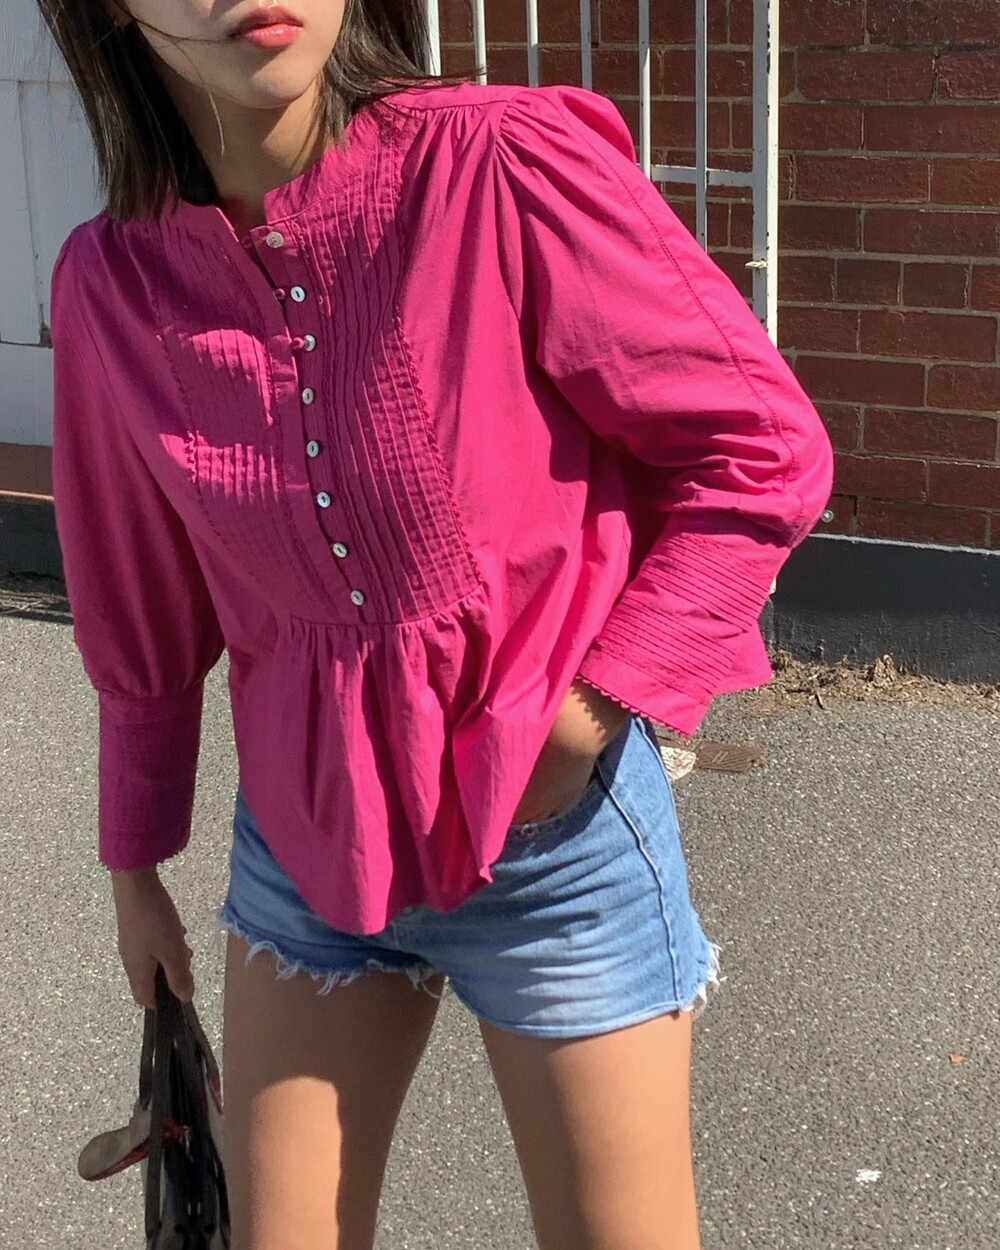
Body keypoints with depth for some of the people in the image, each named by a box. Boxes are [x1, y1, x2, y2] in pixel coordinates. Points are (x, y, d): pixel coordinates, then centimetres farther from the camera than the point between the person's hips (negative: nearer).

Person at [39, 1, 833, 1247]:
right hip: (305, 840, 4)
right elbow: (141, 614, 8)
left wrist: (590, 713, -18)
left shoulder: (501, 165, -19)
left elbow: (764, 450, -13)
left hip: (554, 833, -3)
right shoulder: (110, 282, -6)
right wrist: (134, 864, 17)